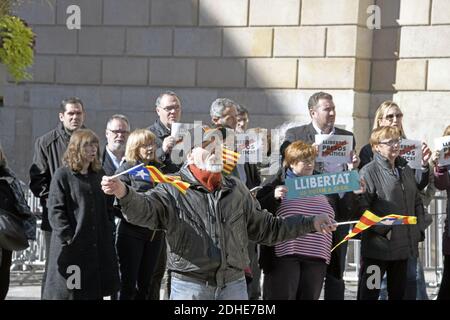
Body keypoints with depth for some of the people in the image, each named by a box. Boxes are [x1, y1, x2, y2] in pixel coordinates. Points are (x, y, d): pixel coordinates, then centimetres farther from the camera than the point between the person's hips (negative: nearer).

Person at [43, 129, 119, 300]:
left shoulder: (99, 174, 14)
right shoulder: (63, 175, -5)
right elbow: (55, 211, -10)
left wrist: (109, 228, 8)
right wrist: (69, 238, -16)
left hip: (99, 246, 6)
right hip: (72, 247, -6)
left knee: (96, 291, 7)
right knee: (70, 291, -2)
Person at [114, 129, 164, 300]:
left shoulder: (158, 168, 12)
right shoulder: (126, 169, -4)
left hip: (155, 233, 5)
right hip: (132, 232, -5)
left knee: (145, 284, 10)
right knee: (128, 284, -3)